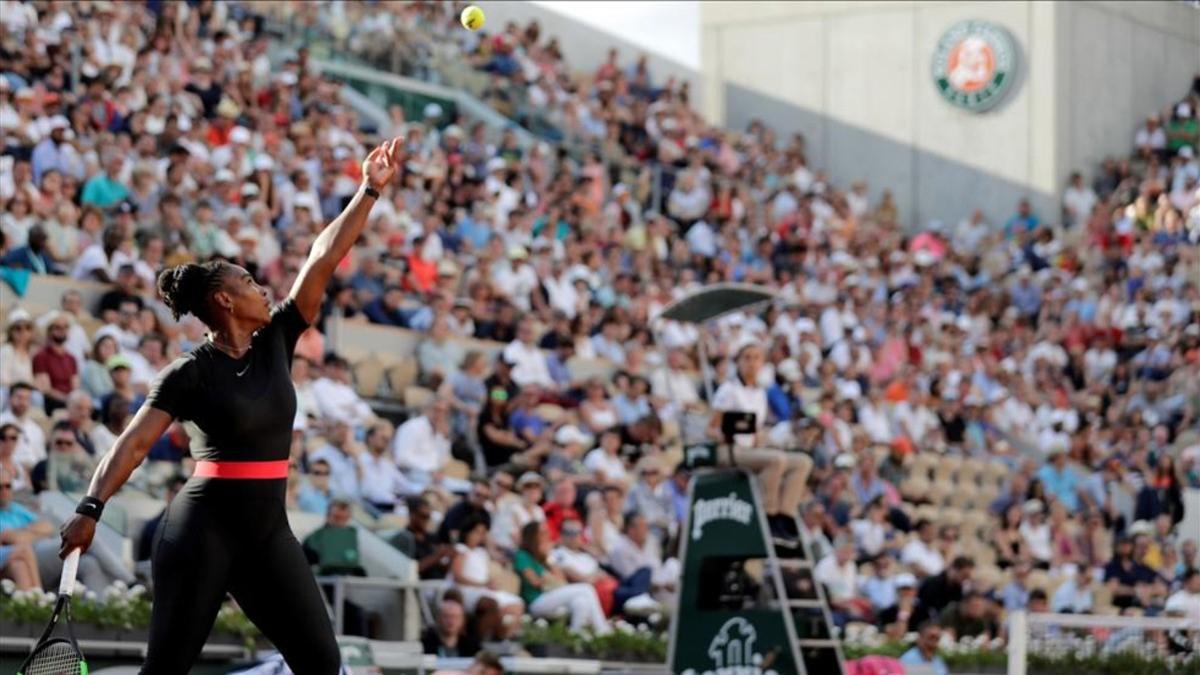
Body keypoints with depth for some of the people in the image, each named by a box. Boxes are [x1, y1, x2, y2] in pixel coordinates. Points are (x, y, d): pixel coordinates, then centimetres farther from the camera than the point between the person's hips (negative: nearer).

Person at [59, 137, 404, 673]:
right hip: (205, 527, -6)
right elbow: (134, 443, -12)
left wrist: (370, 191, 1)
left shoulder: (276, 341, 7)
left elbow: (322, 261, 4)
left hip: (268, 529, 6)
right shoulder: (190, 372, -8)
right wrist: (91, 508, -24)